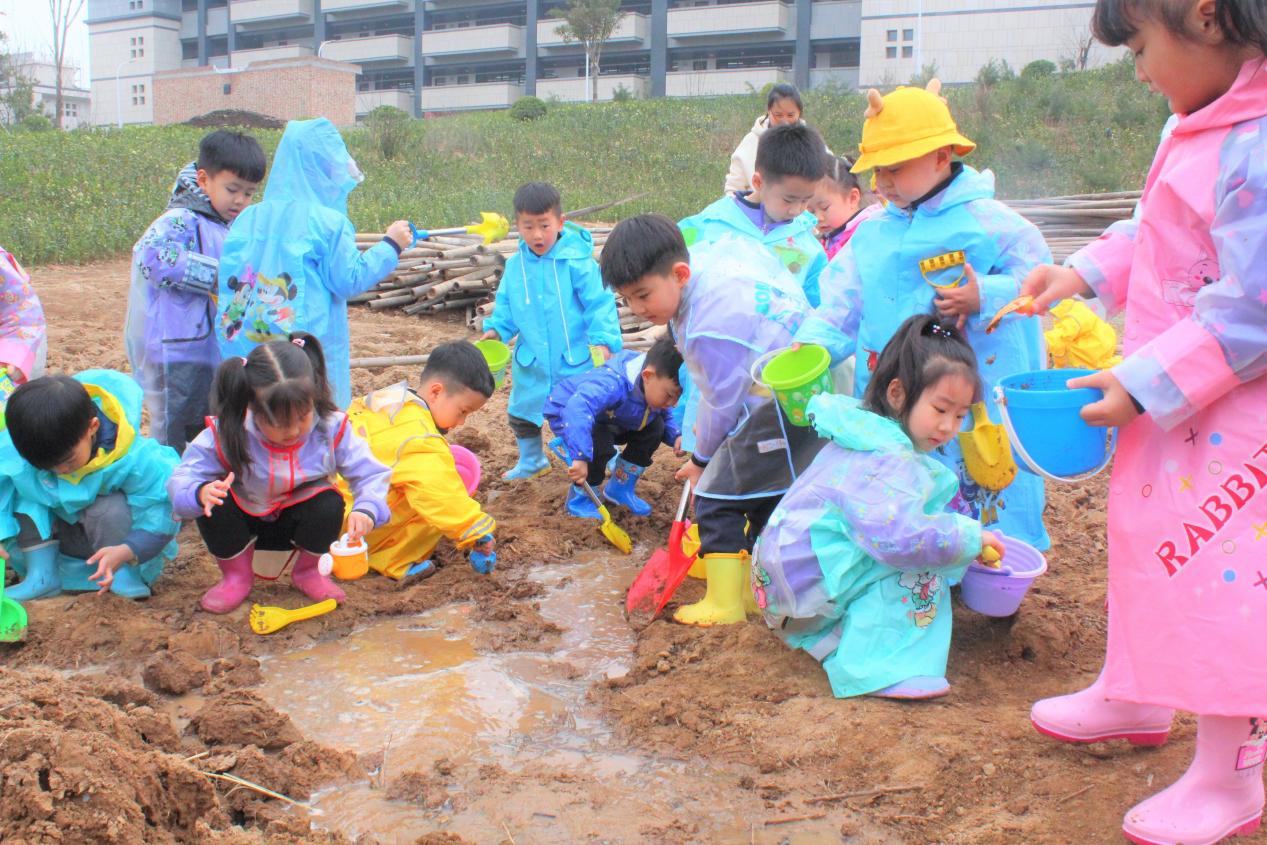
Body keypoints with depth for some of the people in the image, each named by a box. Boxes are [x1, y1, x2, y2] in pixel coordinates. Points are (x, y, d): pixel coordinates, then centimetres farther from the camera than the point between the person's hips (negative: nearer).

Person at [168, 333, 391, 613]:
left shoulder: (330, 428, -23)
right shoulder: (226, 436, -27)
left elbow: (370, 474, -18)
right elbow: (181, 480, -24)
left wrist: (367, 509, -41)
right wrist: (200, 493, -50)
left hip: (296, 522, 1)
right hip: (244, 522, 0)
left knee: (330, 502, -31)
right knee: (214, 507, -32)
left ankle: (308, 570, 2)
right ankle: (236, 575, -1)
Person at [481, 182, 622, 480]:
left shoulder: (577, 260, -16)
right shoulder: (515, 266, -1)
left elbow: (599, 303, -17)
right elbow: (506, 305, 9)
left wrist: (603, 340, -27)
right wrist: (495, 329, -8)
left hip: (576, 359, -5)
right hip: (532, 363, 5)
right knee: (521, 414, 19)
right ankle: (530, 461, 44)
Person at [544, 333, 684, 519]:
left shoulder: (657, 389, -17)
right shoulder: (613, 384, -45)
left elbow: (664, 416, 4)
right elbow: (578, 408, -61)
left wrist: (675, 436, -20)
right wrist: (581, 458, -67)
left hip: (606, 419, 8)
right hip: (566, 413, -8)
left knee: (655, 427, -5)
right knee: (599, 446, -34)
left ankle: (620, 488, 10)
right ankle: (580, 499, -7)